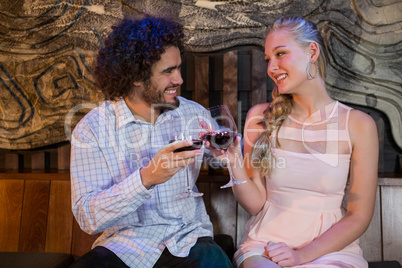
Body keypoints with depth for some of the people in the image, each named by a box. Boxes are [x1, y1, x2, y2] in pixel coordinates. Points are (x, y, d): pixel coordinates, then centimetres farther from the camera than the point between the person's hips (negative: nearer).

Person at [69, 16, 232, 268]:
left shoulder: (194, 114, 1)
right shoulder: (91, 128, -9)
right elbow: (87, 217, -16)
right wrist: (146, 178, -31)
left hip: (187, 238, 2)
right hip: (124, 244, -1)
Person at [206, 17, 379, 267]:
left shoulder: (358, 124, -4)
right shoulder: (260, 117, 0)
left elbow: (359, 216, -2)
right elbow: (256, 204, 0)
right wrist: (234, 163, -17)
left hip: (331, 247, 0)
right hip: (264, 244, 1)